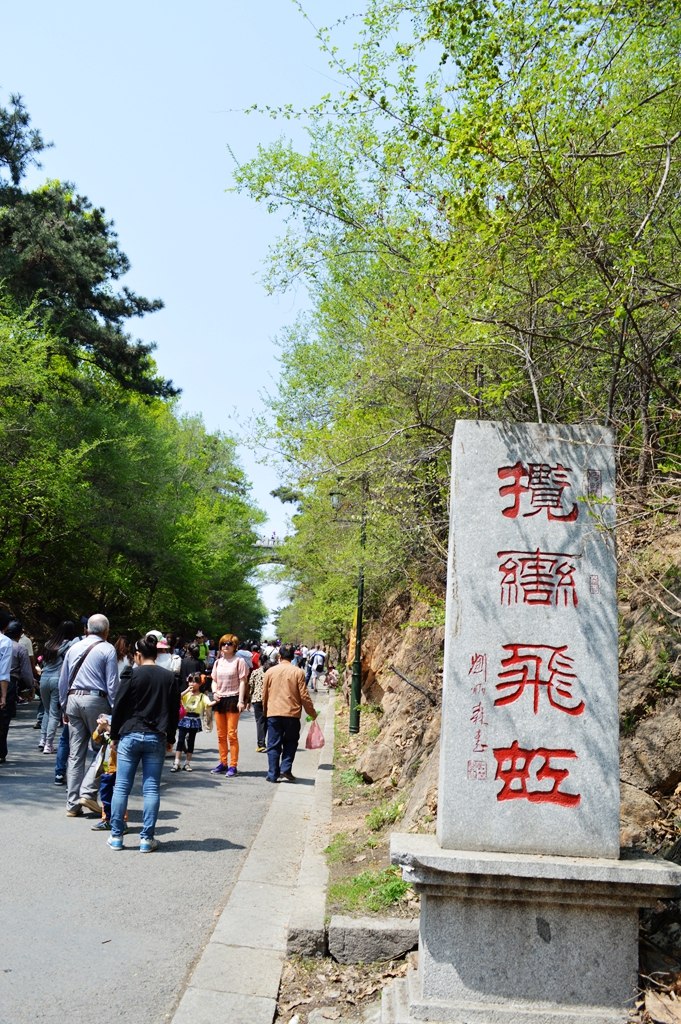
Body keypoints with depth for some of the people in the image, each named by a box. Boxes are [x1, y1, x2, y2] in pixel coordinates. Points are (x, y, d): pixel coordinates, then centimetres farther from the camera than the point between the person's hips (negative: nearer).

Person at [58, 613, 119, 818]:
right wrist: (114, 710, -4)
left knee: (75, 754, 8)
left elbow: (63, 681, 15)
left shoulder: (73, 648, 13)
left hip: (73, 700, 5)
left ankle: (73, 804, 10)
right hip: (95, 700, -5)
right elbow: (112, 684, -8)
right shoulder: (107, 650, -3)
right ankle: (88, 792, -5)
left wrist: (65, 708, 22)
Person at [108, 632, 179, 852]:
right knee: (152, 789, 4)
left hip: (130, 736, -2)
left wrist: (114, 736, 9)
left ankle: (116, 836, 12)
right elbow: (174, 711, 8)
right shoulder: (169, 677, 4)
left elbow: (119, 707, -2)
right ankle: (147, 839, 6)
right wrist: (170, 739, 17)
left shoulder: (132, 675, -4)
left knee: (121, 787, 7)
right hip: (156, 739, 2)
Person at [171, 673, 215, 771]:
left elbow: (209, 703, -17)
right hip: (184, 719, 1)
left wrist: (215, 701, -37)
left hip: (194, 721, 0)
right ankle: (176, 763, 1)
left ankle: (187, 763, 17)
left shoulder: (202, 696, -1)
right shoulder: (186, 693, 5)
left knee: (191, 742, 8)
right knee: (180, 740, -2)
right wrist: (187, 690, -16)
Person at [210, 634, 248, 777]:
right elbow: (214, 681, 16)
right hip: (219, 700, 6)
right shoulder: (218, 662, 12)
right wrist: (214, 692, -4)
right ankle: (222, 763, 18)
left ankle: (233, 765, -1)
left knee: (231, 734, -6)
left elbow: (242, 682, -6)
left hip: (233, 699, -6)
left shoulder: (239, 661, -4)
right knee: (221, 735, 10)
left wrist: (241, 701, -13)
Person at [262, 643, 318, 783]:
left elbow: (264, 694, 8)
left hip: (273, 713, 1)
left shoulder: (270, 671, 2)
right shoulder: (298, 672, -4)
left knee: (273, 745, 7)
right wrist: (312, 713, 9)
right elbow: (304, 696, -3)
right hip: (292, 714, -1)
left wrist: (265, 711, 23)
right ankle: (285, 769, 2)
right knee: (290, 742, 15)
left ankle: (273, 774, 5)